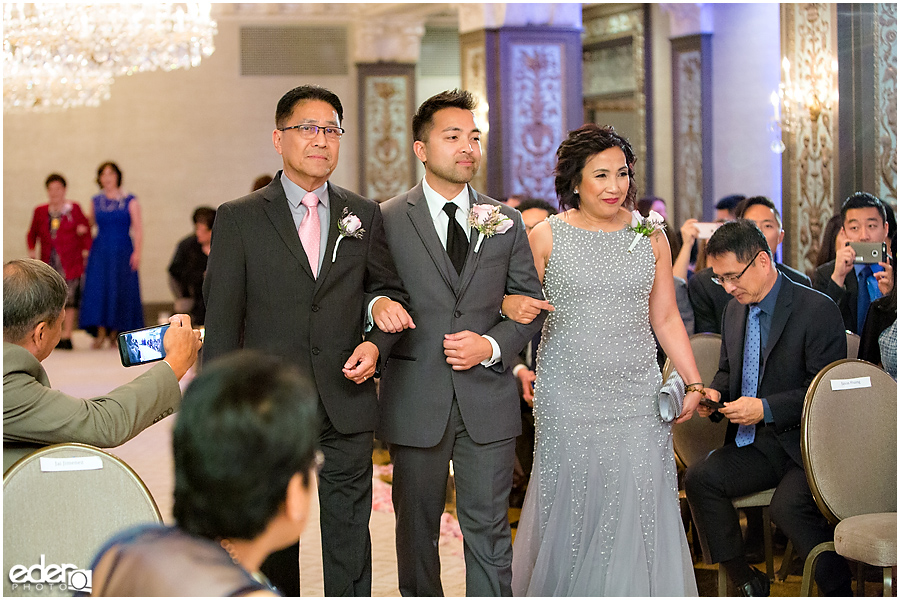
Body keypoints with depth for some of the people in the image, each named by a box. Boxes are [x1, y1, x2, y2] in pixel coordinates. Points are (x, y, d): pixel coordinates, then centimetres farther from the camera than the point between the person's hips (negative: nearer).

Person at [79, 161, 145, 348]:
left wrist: (137, 252, -11)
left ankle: (114, 333, 5)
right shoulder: (97, 201, 11)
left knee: (120, 289, -3)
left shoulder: (130, 201, 3)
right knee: (98, 289, -7)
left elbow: (138, 228, -1)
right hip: (100, 251, 2)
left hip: (122, 251, -2)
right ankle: (101, 332, -3)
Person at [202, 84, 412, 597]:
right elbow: (221, 320, -3)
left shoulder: (366, 216, 6)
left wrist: (377, 344, -5)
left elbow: (391, 289, 15)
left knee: (350, 539, 7)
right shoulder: (238, 219, -1)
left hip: (348, 404, 2)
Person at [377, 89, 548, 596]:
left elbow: (532, 304, 9)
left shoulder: (505, 221, 7)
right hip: (416, 400, -1)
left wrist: (492, 345, -8)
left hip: (488, 400, 1)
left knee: (489, 531, 3)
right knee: (417, 528, 12)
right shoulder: (387, 220, -1)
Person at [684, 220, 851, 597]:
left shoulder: (818, 310, -11)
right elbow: (727, 371, 26)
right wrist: (714, 393, 2)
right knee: (699, 479, -16)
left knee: (788, 506, -32)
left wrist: (765, 408, -21)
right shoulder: (735, 311, 12)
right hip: (753, 443, 7)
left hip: (805, 443, -7)